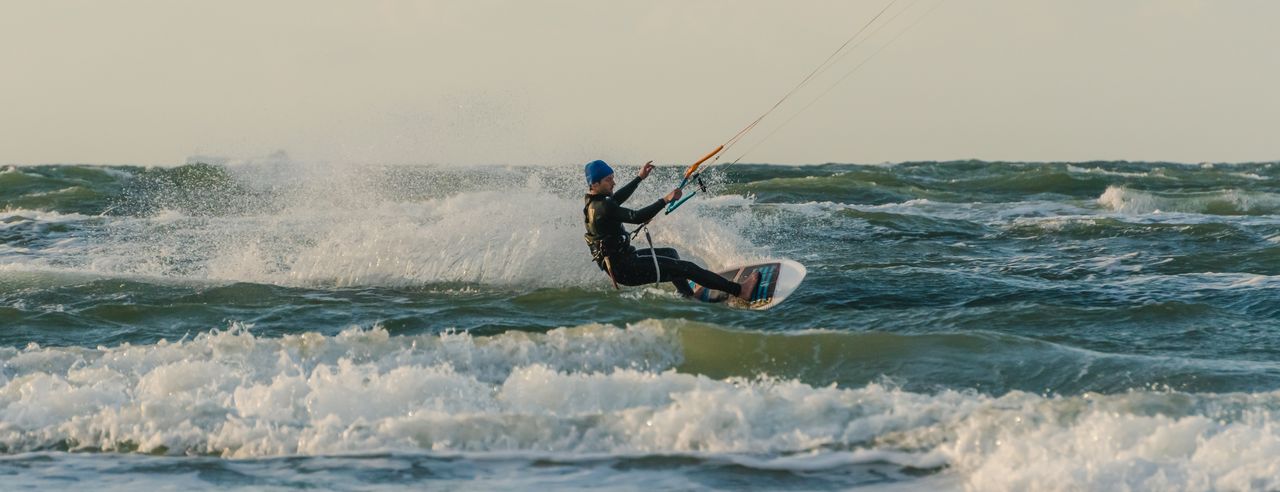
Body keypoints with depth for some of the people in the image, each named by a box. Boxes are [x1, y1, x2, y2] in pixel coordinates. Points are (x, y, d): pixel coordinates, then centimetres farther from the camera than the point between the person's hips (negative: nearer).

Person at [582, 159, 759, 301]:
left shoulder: (590, 202, 7)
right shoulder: (602, 208, -25)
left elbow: (615, 199, 27)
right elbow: (637, 217, -31)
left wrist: (639, 178, 33)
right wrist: (665, 200, -30)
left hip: (617, 261, 11)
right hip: (625, 269, -11)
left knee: (670, 253, 30)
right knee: (686, 268, -10)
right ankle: (739, 291, -10)